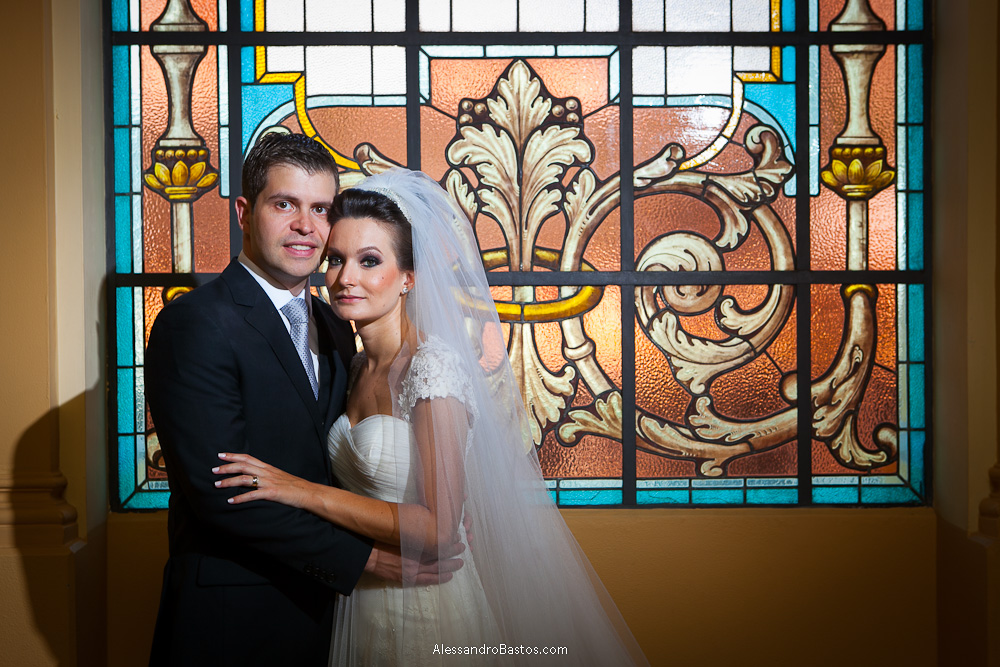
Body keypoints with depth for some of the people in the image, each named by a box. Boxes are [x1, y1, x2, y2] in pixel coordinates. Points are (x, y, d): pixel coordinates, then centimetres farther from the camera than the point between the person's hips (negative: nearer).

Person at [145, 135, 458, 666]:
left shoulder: (334, 328, 11)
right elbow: (219, 489, -22)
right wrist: (362, 556, -19)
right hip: (231, 619, -7)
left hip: (321, 605, 7)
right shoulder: (195, 323, -15)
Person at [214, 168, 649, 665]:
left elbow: (436, 529, -25)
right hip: (364, 609, 7)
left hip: (426, 611, -7)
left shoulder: (434, 365, -19)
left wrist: (306, 492, -23)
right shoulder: (360, 369, 5)